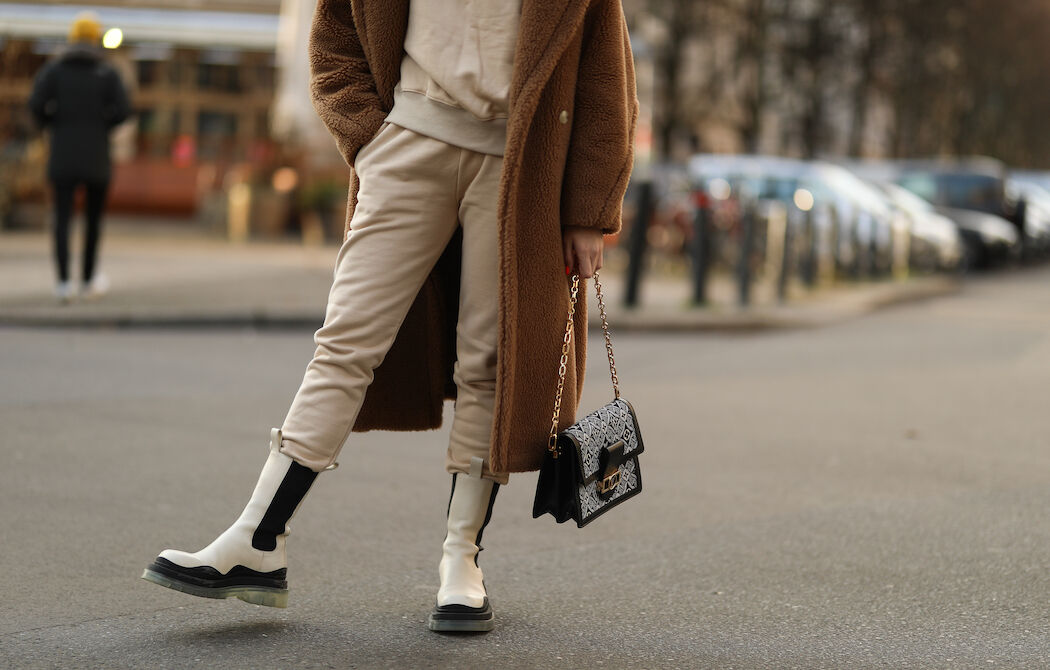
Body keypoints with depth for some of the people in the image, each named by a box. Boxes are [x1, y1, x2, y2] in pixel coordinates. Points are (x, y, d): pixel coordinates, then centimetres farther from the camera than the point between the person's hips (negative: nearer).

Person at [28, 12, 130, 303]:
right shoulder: (108, 73, 1)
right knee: (94, 217, 16)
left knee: (62, 218, -1)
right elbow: (122, 110, -11)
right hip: (96, 157, 0)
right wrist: (101, 125, 8)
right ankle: (88, 279, 26)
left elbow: (36, 104, -10)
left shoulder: (53, 69, 3)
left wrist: (52, 125, 9)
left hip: (62, 155, 0)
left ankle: (64, 281, -17)